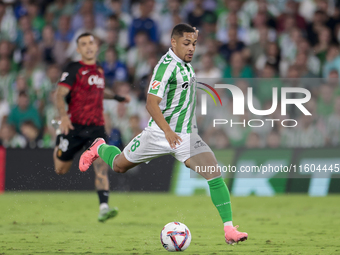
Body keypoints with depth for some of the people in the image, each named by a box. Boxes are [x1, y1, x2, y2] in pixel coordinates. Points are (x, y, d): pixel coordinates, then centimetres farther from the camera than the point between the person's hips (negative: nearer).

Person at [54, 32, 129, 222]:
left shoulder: (99, 70, 13)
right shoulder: (74, 69, -6)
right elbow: (60, 95, -14)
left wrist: (117, 97, 30)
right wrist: (63, 116, -30)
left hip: (96, 127, 3)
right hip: (75, 126, -3)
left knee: (101, 165, -17)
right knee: (61, 170, 8)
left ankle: (104, 208, -22)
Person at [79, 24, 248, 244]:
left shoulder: (185, 62, 5)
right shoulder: (167, 66, -22)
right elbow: (151, 104, -29)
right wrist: (167, 131, -39)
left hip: (186, 135, 6)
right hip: (159, 133, -6)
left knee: (214, 175, -16)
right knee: (119, 166, 16)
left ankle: (228, 229, -18)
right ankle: (100, 148, 52)